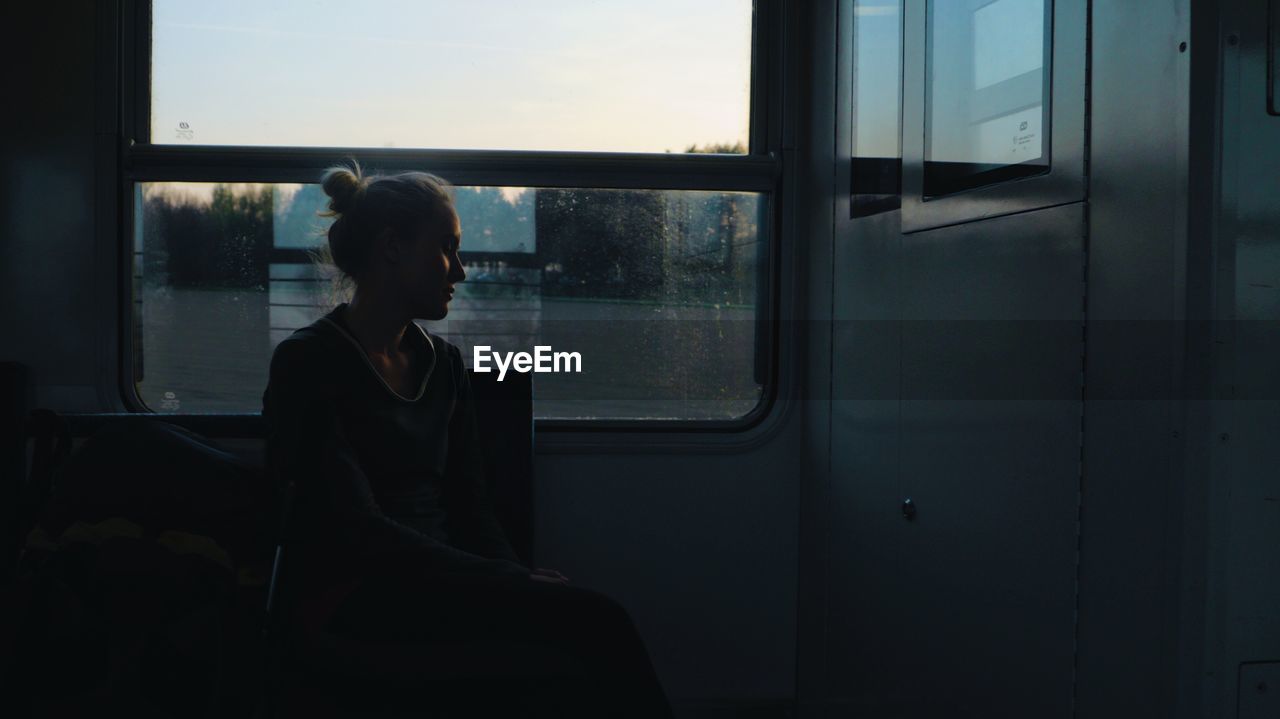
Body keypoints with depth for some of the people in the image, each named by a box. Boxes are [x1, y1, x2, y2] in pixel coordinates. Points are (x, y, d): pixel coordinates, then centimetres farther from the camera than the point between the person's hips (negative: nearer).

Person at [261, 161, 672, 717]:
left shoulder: (443, 364, 17)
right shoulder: (307, 364, -4)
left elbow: (469, 505, 13)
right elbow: (358, 529, -13)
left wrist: (519, 577, -9)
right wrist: (516, 583, -21)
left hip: (441, 581, 6)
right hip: (358, 598, -6)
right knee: (597, 622, -28)